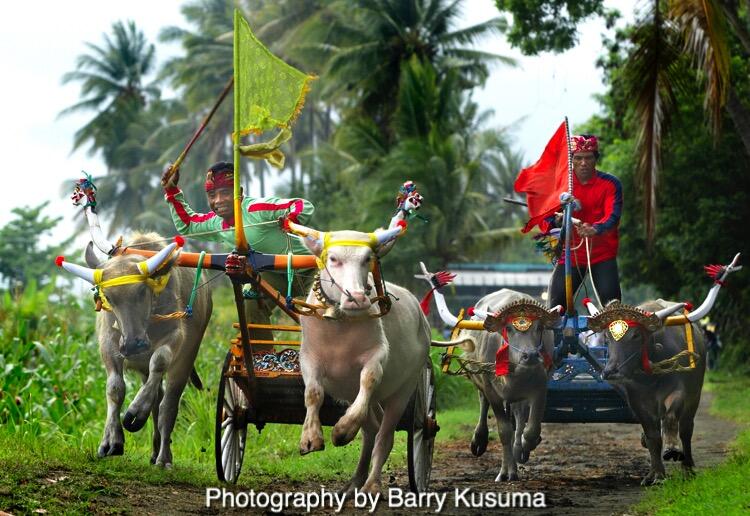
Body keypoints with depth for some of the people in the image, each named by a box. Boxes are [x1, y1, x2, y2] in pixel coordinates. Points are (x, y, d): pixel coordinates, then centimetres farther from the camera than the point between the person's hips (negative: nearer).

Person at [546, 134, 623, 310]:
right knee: (556, 307, -5)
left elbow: (612, 216, -17)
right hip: (570, 254, 2)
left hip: (603, 255, -2)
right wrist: (558, 219, -26)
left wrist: (594, 229, -38)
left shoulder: (610, 184, -4)